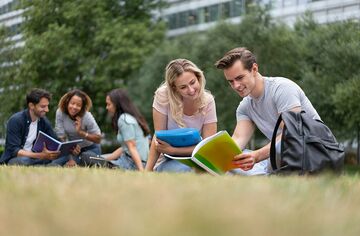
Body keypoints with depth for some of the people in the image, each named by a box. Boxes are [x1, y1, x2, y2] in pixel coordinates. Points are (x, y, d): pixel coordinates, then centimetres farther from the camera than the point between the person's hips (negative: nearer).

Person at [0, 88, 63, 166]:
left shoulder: (44, 121, 2)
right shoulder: (16, 120, -16)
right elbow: (14, 150, -24)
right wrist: (41, 155, -36)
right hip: (14, 159, -6)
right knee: (24, 161, -38)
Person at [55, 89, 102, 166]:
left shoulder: (87, 117, -23)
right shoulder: (60, 112, -19)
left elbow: (98, 139, -15)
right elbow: (61, 137, -17)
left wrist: (81, 132, -30)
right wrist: (71, 159, -26)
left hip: (90, 148, -2)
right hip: (72, 149, 2)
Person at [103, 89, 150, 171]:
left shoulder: (124, 119, -13)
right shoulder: (131, 117, 16)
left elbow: (132, 148, -19)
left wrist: (141, 171, -23)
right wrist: (105, 159, 12)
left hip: (133, 164, -10)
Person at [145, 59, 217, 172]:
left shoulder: (207, 101, -9)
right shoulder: (163, 95, -15)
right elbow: (158, 138, -10)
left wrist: (172, 150, -23)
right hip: (168, 162, -2)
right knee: (185, 171, -35)